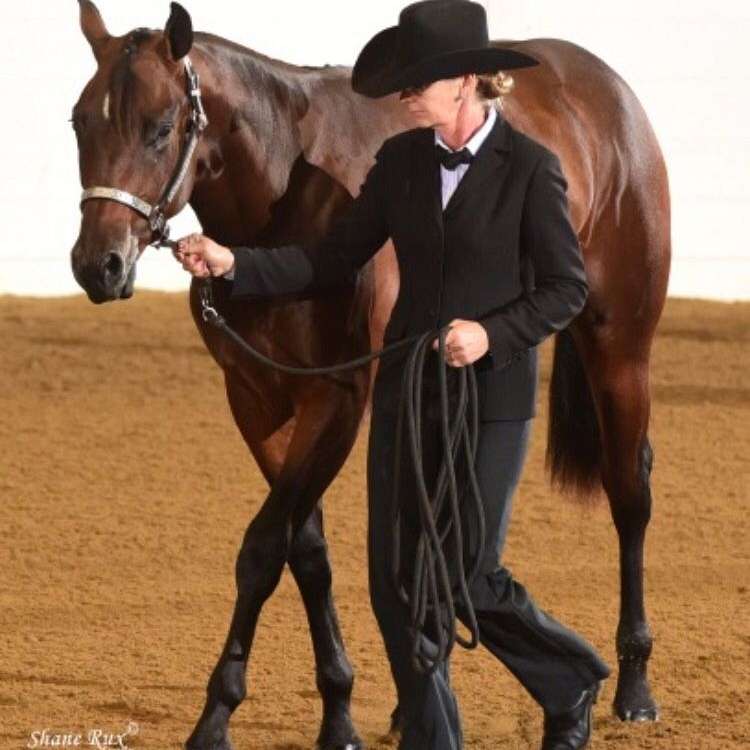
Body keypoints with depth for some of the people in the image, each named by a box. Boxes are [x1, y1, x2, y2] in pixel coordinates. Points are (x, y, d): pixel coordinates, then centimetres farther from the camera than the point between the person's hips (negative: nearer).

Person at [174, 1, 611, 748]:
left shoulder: (530, 168, -11)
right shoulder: (402, 160, 2)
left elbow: (566, 287, -6)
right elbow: (333, 260, 4)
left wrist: (493, 333, -22)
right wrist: (234, 264, -8)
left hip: (491, 395, -5)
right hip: (406, 391, 5)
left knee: (468, 577, -3)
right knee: (395, 577, 3)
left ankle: (572, 682, 25)